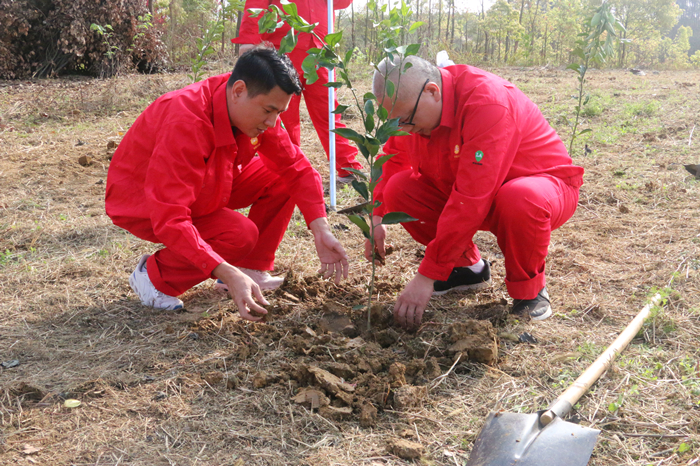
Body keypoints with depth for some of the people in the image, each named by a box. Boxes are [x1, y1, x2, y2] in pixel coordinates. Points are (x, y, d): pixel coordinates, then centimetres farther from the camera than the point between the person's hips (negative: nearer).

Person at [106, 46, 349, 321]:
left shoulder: (255, 108, -15)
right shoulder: (186, 123, -38)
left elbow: (296, 167, -8)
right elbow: (169, 219, -40)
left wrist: (321, 231, -21)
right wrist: (227, 274, -47)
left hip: (205, 189, 7)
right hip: (142, 203, -7)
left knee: (280, 180, -10)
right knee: (240, 234, -29)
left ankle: (250, 268, 3)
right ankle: (154, 276, -7)